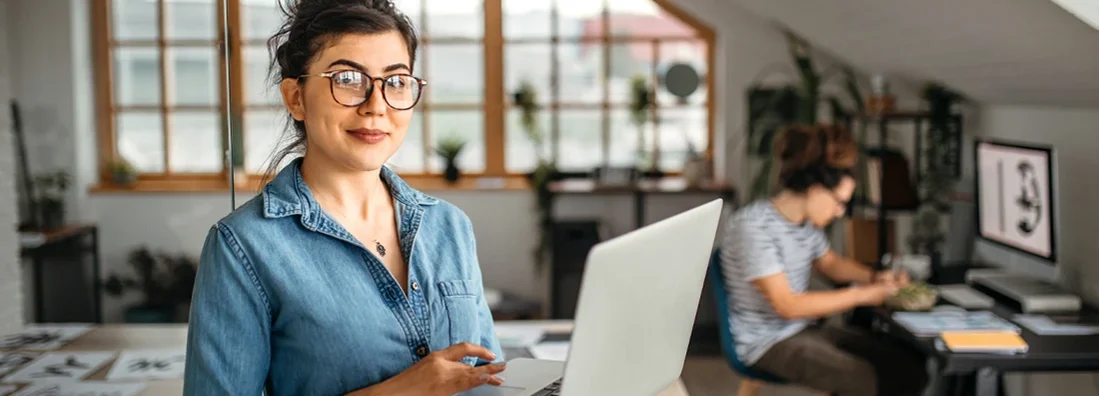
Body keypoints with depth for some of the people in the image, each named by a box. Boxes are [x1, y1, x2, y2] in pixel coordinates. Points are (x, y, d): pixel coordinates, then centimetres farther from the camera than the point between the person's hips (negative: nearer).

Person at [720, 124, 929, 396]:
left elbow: (829, 263, 23)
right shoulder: (753, 225, -22)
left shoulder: (807, 221, 3)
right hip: (767, 341, -8)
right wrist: (859, 295, -20)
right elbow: (786, 305, -25)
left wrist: (873, 277, 4)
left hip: (806, 329, 8)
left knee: (909, 367, -2)